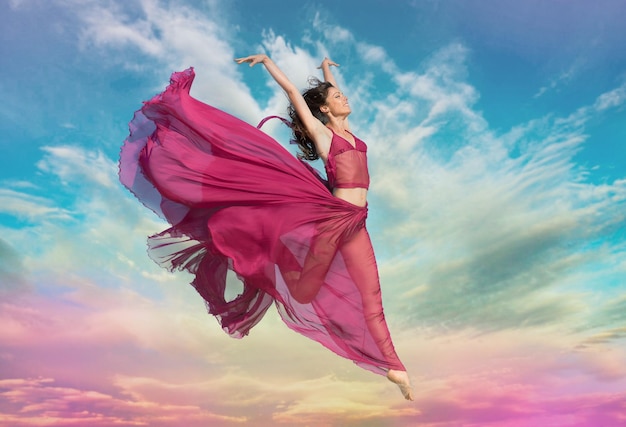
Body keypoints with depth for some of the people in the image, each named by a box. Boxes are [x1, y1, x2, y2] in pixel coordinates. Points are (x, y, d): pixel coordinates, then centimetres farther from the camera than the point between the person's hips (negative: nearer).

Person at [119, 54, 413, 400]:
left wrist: (327, 69, 50)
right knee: (306, 284, 4)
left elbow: (331, 92, 35)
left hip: (356, 223, 6)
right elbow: (291, 90, 1)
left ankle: (394, 366, 10)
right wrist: (265, 60, 9)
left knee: (371, 294, 5)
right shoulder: (320, 132, 1)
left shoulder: (345, 129, 18)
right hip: (331, 216, -6)